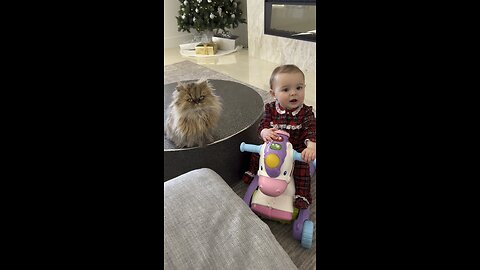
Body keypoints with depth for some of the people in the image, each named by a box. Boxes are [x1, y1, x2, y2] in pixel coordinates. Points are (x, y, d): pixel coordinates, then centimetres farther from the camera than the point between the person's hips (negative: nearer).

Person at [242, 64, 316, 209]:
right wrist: (265, 132, -39)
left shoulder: (306, 112, -16)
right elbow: (263, 124, -13)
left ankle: (301, 195, -6)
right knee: (257, 154, -2)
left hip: (297, 149, -2)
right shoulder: (271, 109, -10)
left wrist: (311, 146, -45)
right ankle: (252, 173, 26)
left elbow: (311, 131, -23)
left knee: (302, 167, -20)